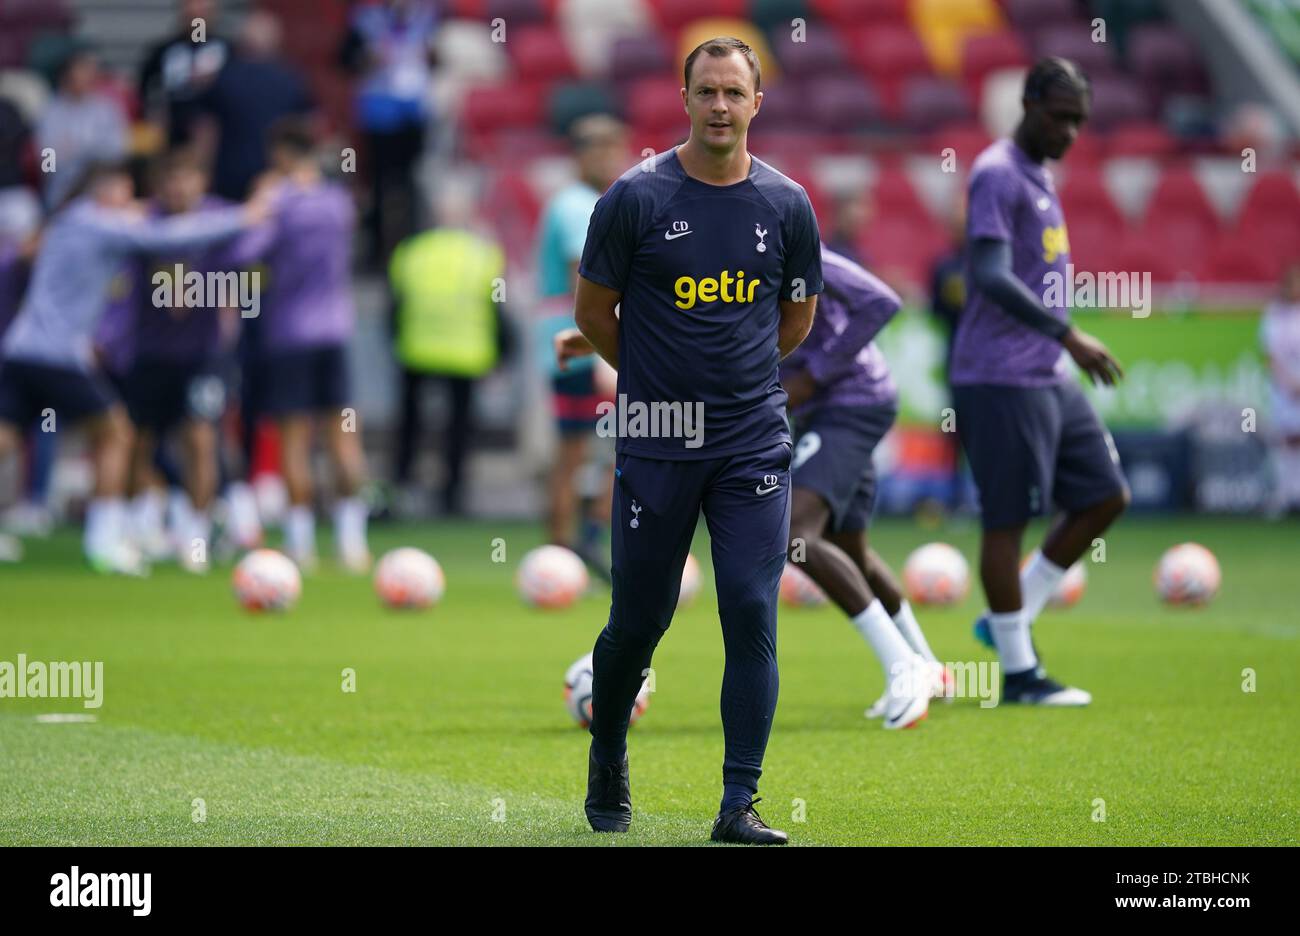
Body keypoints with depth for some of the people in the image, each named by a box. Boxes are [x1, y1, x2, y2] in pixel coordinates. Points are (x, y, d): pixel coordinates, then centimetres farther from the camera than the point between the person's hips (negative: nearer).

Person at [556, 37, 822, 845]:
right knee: (639, 620, 6)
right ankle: (608, 767, 31)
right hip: (656, 443, -1)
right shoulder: (636, 199, -5)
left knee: (752, 615, -6)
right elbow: (594, 311, 5)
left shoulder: (786, 205, 3)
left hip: (754, 443, 2)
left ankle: (740, 805, -2)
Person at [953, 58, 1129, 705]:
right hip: (1000, 379, -10)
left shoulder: (1040, 178, 17)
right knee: (1007, 519, -3)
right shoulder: (997, 175, -13)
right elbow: (991, 275, -23)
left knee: (1105, 497, 9)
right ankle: (1019, 672, 3)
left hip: (1048, 378, 10)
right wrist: (1068, 336, -26)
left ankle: (1008, 620, 17)